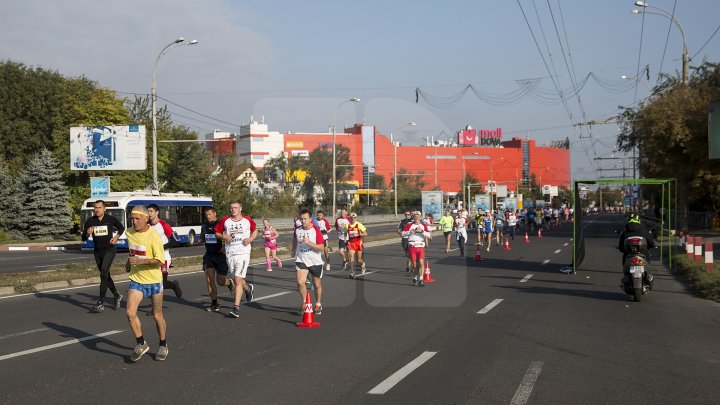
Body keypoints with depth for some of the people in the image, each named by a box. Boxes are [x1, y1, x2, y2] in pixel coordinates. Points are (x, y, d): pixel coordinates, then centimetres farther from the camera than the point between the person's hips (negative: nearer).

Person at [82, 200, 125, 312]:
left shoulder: (111, 219, -5)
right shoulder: (90, 221, 0)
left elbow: (121, 228, 13)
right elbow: (84, 238, 3)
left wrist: (116, 237, -2)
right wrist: (88, 233, -19)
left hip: (109, 250, -4)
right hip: (97, 251, 4)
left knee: (103, 274, -18)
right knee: (106, 276, 13)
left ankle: (101, 303, -18)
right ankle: (117, 296, 34)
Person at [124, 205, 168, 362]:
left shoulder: (153, 236, -17)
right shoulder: (129, 233, 2)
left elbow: (160, 260, -22)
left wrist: (140, 261, -29)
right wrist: (129, 261, 11)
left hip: (154, 280, -4)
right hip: (136, 280, 4)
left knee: (157, 316, 8)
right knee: (130, 312, -15)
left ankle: (163, 346, 29)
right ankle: (141, 344, 3)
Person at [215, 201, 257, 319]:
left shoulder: (248, 220, 2)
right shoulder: (225, 221, 4)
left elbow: (255, 230, 19)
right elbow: (217, 232, 14)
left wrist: (251, 239, -1)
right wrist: (223, 236, -7)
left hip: (243, 253, -3)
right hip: (230, 254, 3)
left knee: (238, 279, -15)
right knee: (236, 279, 13)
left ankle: (236, 308, -14)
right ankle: (248, 288, 48)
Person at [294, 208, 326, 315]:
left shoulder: (316, 231, -13)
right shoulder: (297, 230, 0)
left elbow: (321, 248, -19)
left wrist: (309, 242, -29)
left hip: (316, 261, -2)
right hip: (301, 260, 2)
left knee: (317, 285, 12)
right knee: (300, 282, -18)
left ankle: (318, 305, 34)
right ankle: (304, 301, 5)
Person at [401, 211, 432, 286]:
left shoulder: (423, 226, 8)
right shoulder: (409, 225, 5)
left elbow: (429, 235, -1)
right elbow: (403, 233, -4)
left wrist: (422, 231, -15)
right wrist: (410, 231, -16)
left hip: (421, 246, 0)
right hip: (412, 246, 0)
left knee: (421, 262, -14)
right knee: (414, 264, 4)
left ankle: (420, 280, -8)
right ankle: (414, 279, 25)